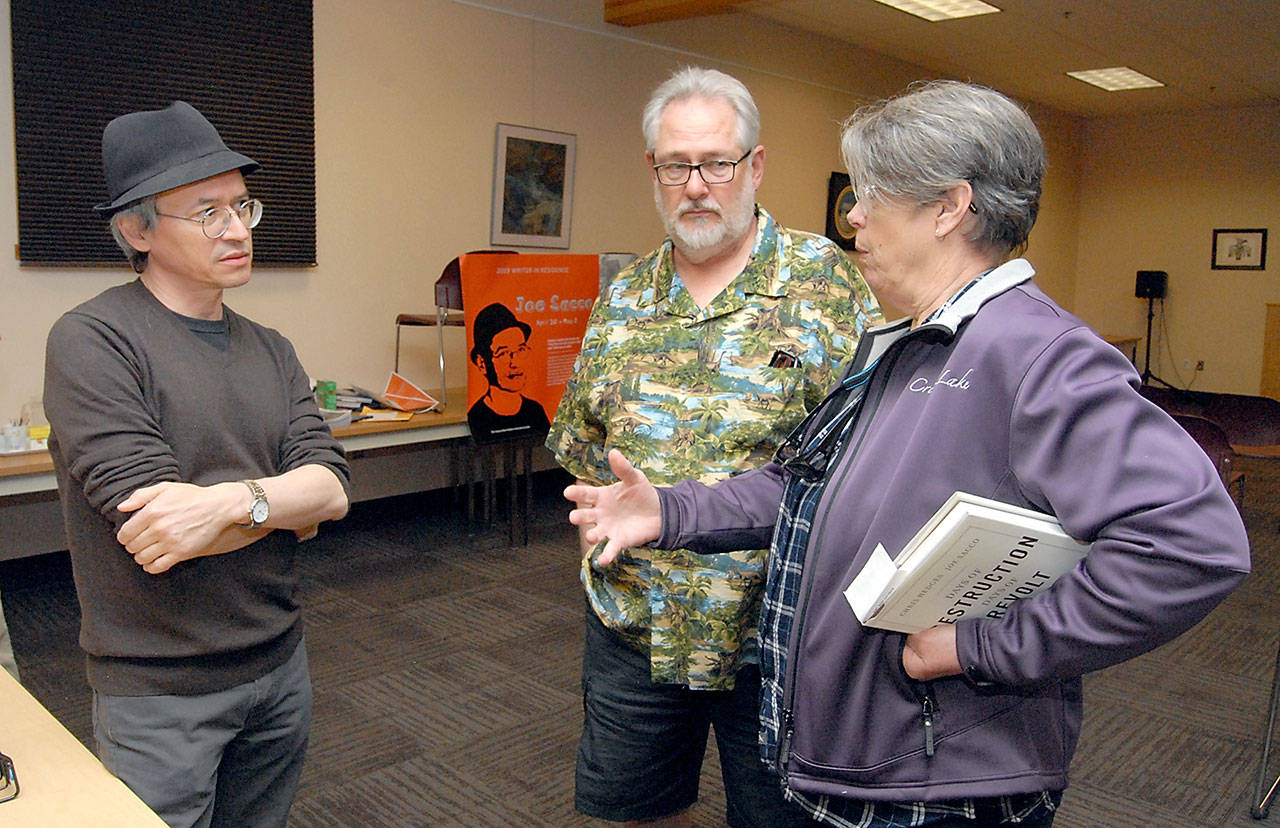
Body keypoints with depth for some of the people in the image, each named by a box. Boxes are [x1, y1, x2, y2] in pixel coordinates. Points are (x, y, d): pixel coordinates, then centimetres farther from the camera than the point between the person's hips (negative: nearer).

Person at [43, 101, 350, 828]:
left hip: (280, 663, 6)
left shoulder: (271, 351, 5)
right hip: (158, 690, -5)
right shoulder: (91, 341, -14)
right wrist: (283, 502, -11)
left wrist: (233, 501, -25)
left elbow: (333, 488, -7)